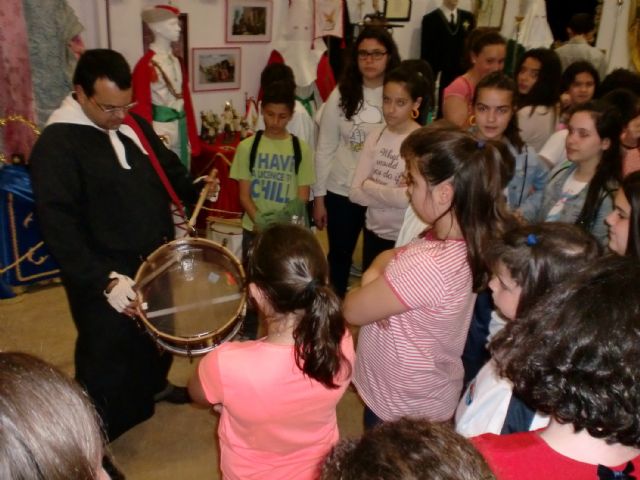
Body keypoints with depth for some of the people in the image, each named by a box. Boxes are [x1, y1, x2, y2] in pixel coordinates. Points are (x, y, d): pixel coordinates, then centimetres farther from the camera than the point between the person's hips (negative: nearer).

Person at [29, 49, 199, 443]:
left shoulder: (133, 125, 3)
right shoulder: (56, 145, -21)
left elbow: (168, 167, 19)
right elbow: (58, 225, -26)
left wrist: (194, 191, 2)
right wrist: (104, 280, -31)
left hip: (156, 260, 8)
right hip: (106, 278, -8)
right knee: (109, 359, 6)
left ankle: (155, 385, 55)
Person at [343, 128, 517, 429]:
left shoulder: (428, 266, -36)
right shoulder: (471, 243, -8)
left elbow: (353, 310, -22)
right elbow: (393, 257, 5)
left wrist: (367, 288, -4)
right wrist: (374, 274, -14)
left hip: (401, 408, -8)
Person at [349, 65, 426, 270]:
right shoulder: (375, 136, 0)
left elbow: (408, 198, -26)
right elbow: (355, 192, -5)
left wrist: (369, 186, -11)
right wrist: (394, 195, -17)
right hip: (373, 231, 5)